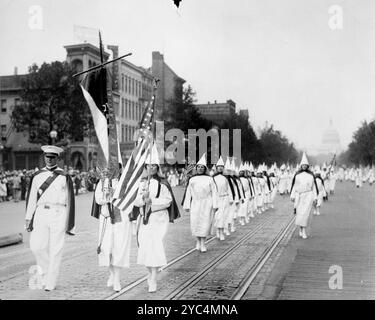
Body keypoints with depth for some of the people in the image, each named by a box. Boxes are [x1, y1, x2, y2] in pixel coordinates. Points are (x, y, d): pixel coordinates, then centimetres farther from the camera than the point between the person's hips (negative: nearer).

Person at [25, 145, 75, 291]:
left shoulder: (64, 177, 2)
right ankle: (46, 271, 26)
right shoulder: (37, 176, 9)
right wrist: (28, 218, 7)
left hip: (58, 214, -2)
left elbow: (69, 200, 5)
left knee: (55, 249, -1)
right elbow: (31, 198, 11)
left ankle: (51, 282, 10)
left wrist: (69, 224, 5)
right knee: (36, 246, -2)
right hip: (41, 213, 3)